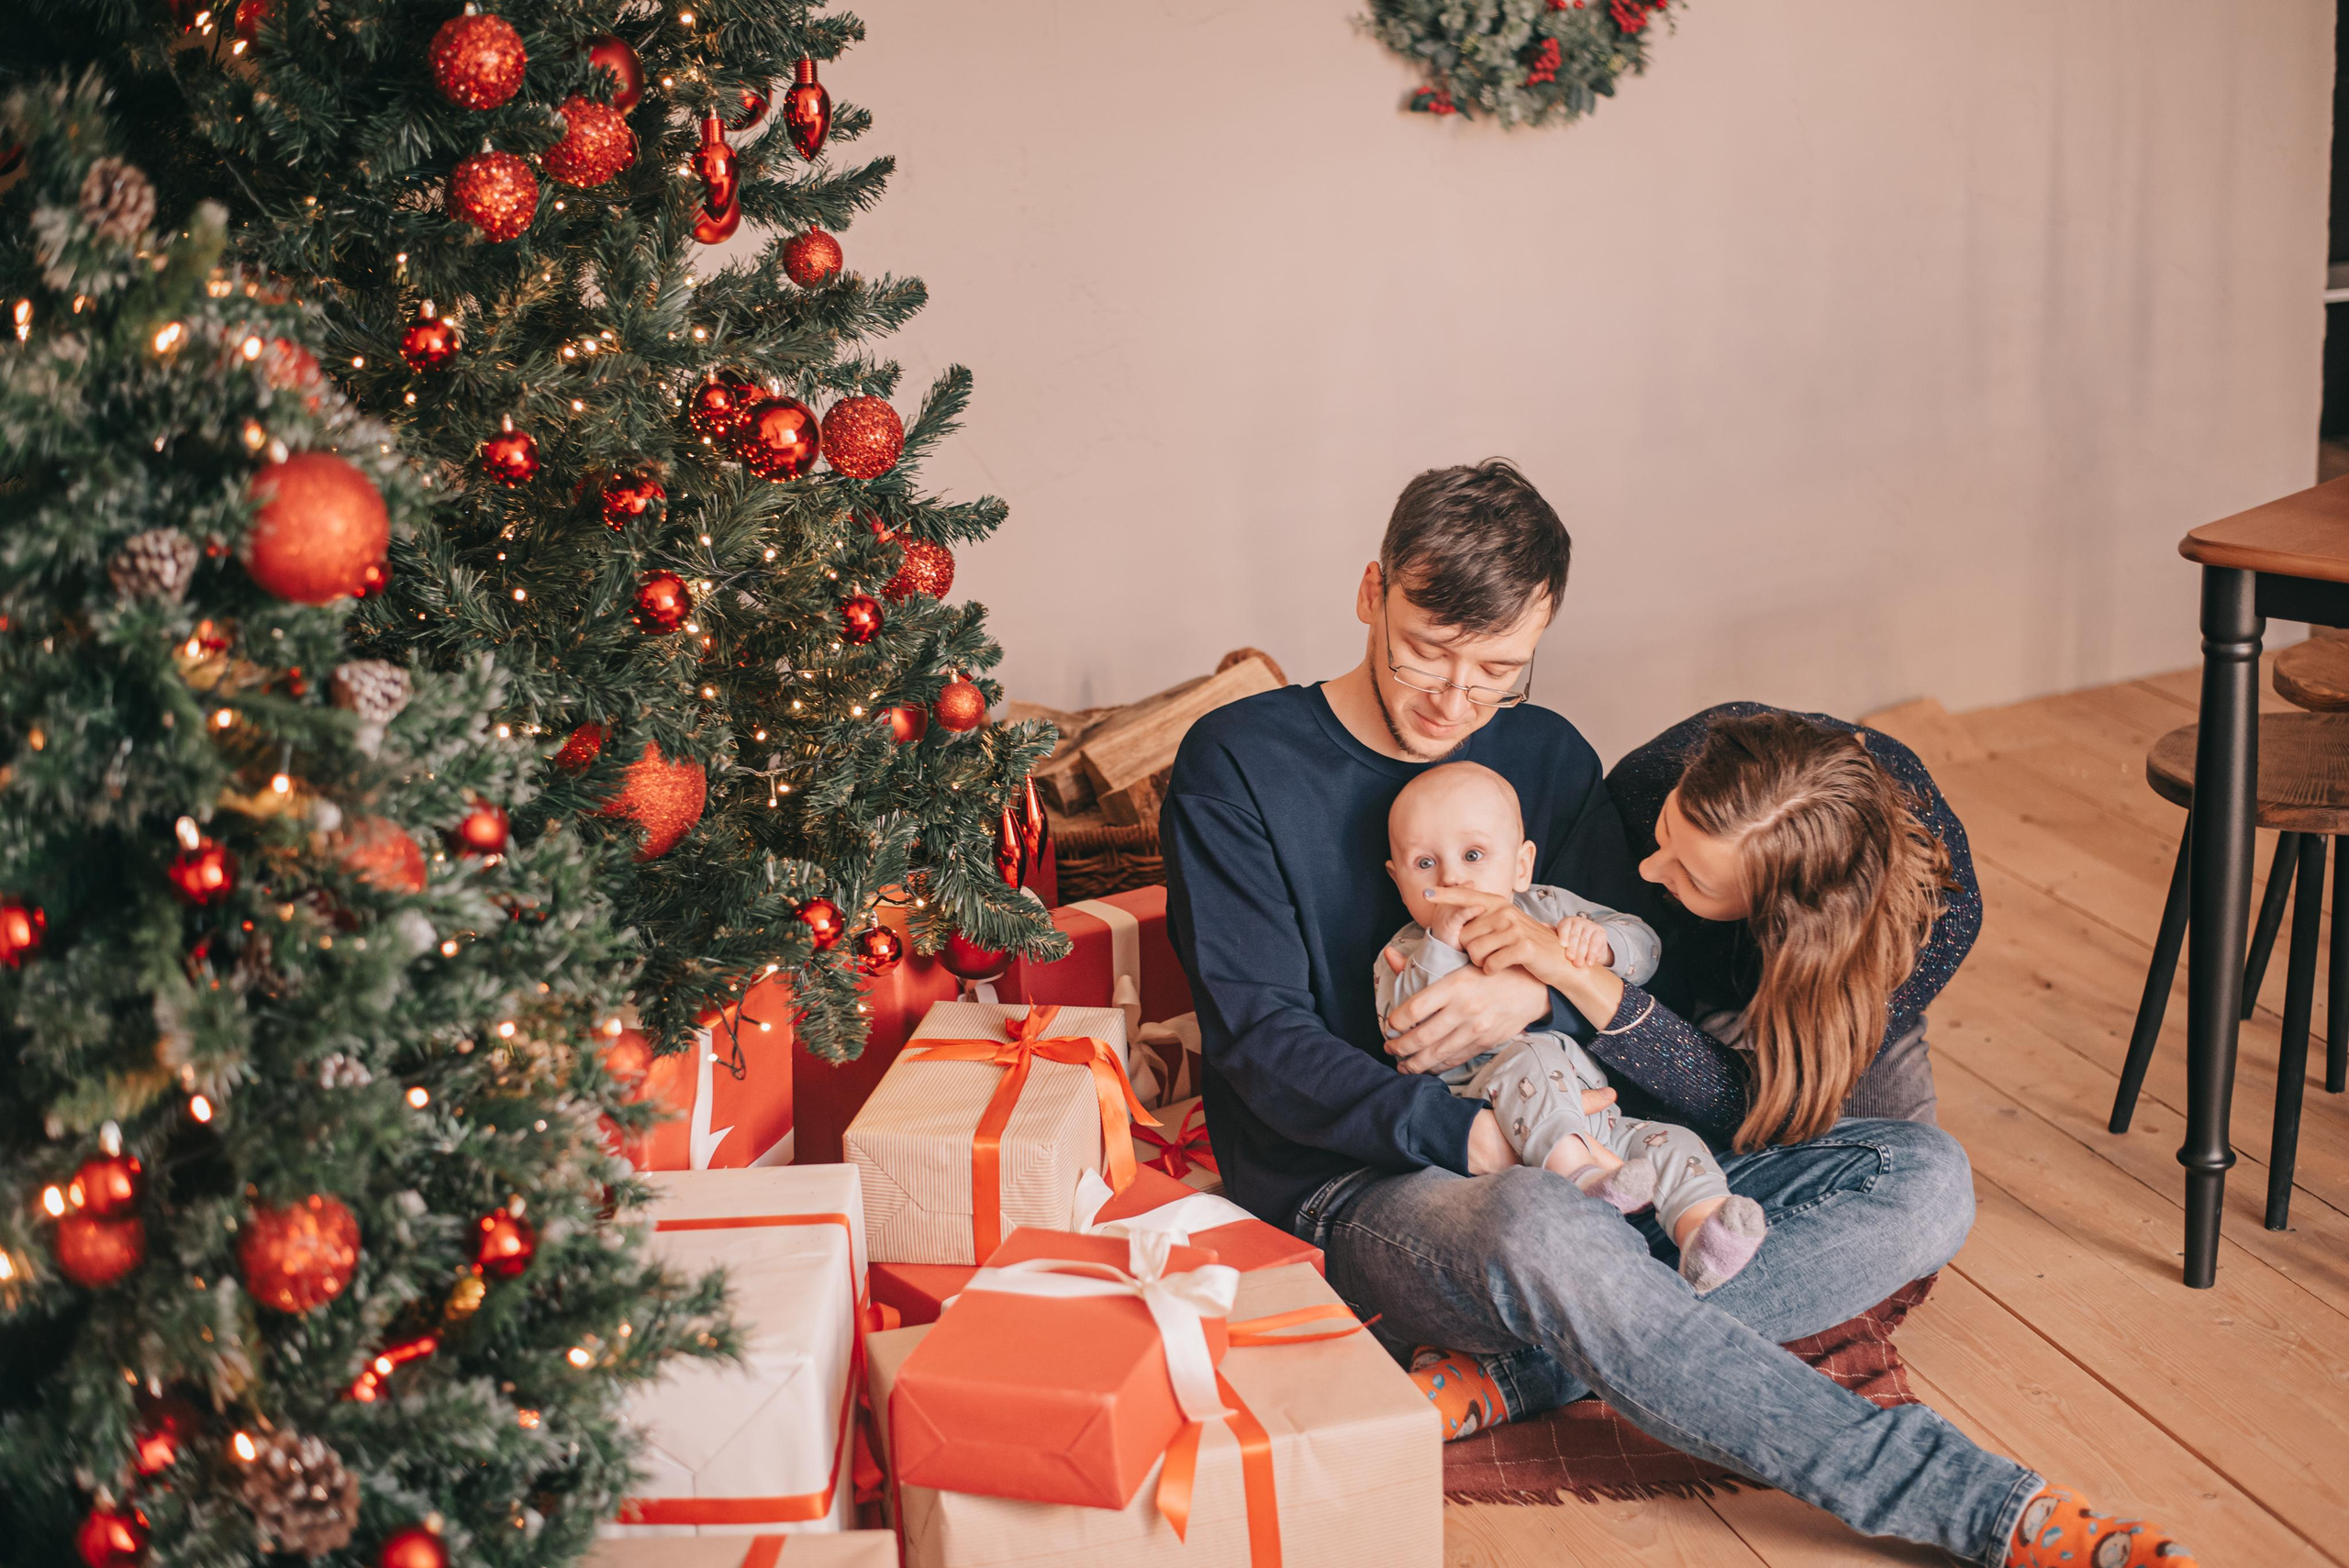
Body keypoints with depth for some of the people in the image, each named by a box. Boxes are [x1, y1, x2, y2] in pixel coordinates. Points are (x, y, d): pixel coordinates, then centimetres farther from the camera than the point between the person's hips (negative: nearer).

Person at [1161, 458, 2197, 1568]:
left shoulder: (1547, 757, 13)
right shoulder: (1237, 766, -2)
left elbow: (1643, 993, 10)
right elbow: (1264, 1045, -10)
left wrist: (1550, 991, -13)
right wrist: (1468, 1138, -23)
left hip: (1578, 1156, 6)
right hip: (1368, 1188, -5)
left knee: (1922, 1179, -13)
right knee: (1543, 1230, -42)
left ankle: (1526, 1370, -30)